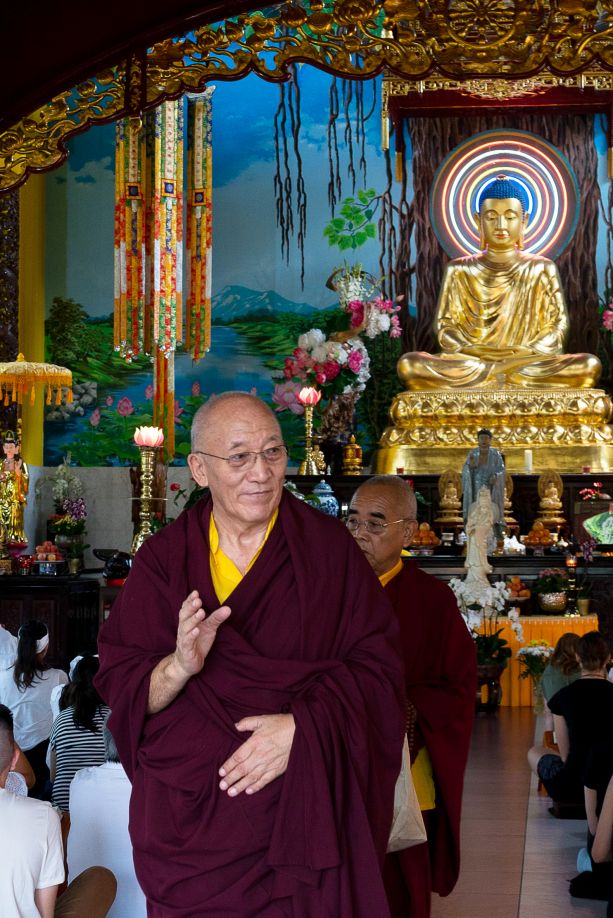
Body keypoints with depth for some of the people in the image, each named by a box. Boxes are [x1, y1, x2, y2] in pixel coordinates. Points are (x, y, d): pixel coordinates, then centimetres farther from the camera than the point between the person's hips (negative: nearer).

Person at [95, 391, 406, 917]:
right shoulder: (163, 559, 3)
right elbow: (119, 688, -2)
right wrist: (180, 665, -22)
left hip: (304, 810, -1)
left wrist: (303, 726, -19)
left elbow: (378, 667, -4)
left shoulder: (327, 545, -1)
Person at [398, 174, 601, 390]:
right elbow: (445, 326, 7)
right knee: (409, 364, -28)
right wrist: (468, 350, -15)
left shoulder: (542, 269, 12)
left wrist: (530, 352, -15)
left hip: (529, 364, 0)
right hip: (469, 362, 0)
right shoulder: (459, 270, 12)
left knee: (589, 366, -29)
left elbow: (557, 326, 6)